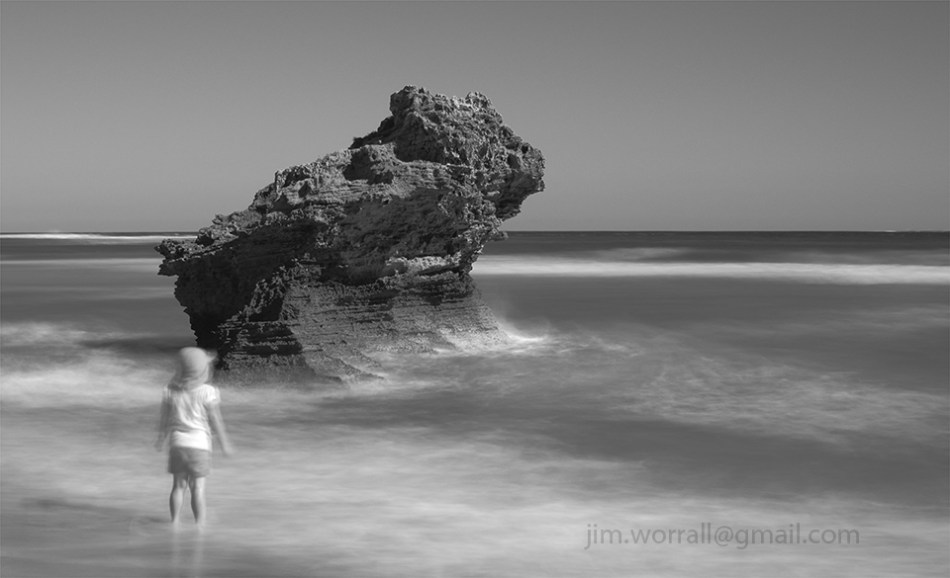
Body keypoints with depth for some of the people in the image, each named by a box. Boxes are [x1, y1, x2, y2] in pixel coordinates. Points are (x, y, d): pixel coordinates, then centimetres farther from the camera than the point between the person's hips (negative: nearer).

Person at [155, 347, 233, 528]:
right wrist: (225, 444, 3)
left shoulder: (170, 391, -2)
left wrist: (161, 439, 23)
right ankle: (199, 524, 3)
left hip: (177, 444, 3)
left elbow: (164, 419, 6)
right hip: (199, 445, -3)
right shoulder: (207, 392, -13)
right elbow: (216, 420, -9)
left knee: (179, 486, 14)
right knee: (198, 488, 3)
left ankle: (174, 521, 14)